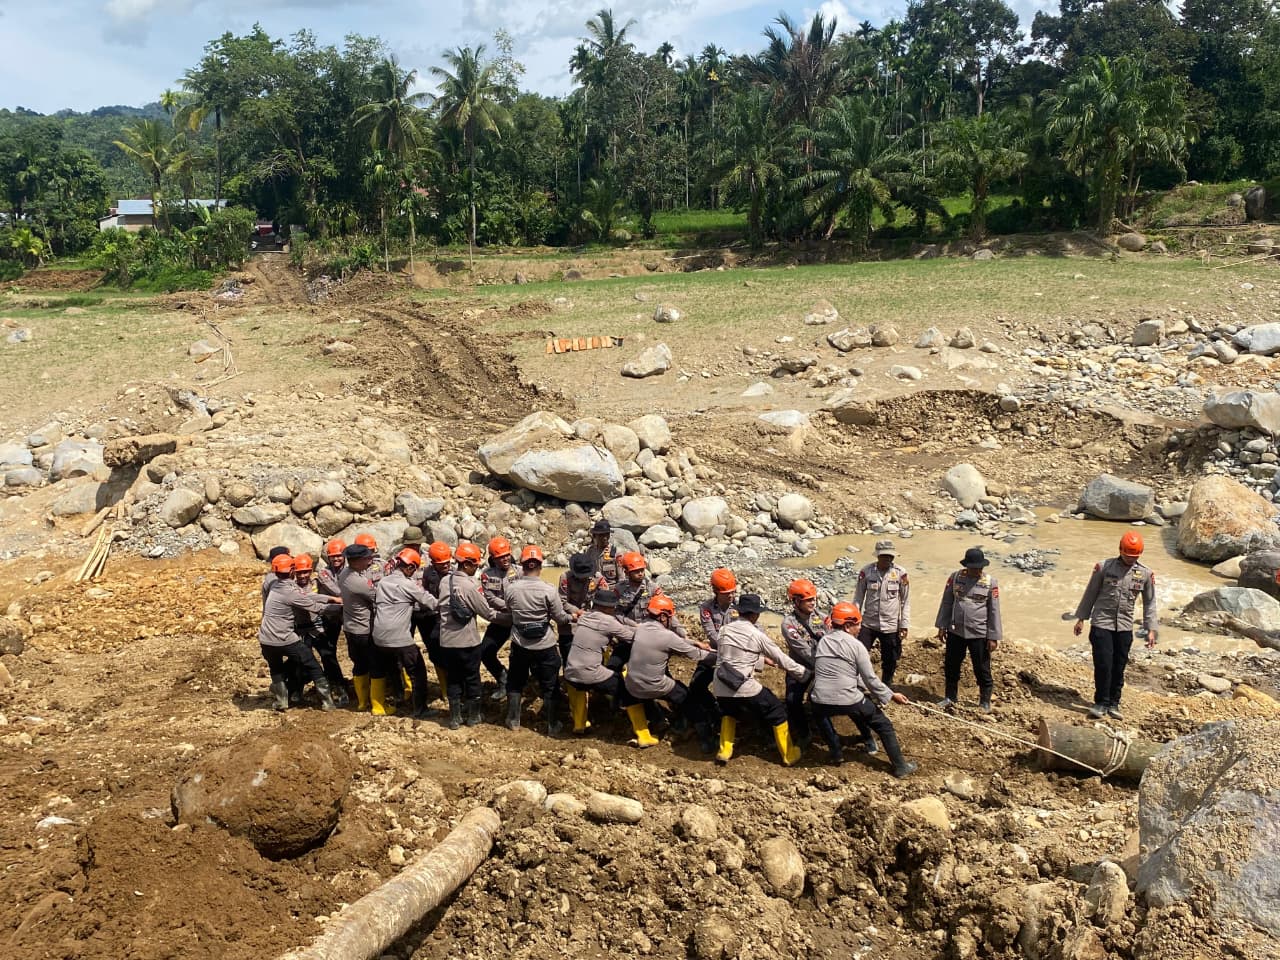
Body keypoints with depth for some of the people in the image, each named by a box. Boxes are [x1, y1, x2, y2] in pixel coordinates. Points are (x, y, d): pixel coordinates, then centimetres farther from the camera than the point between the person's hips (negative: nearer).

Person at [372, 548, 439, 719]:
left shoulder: (383, 582, 8)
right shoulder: (408, 585, -10)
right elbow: (431, 603, -6)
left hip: (379, 636, 7)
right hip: (400, 639, -6)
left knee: (379, 671, 23)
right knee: (418, 672, 7)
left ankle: (378, 707, 35)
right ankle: (420, 711, 10)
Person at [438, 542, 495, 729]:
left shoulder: (444, 580, 0)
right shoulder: (470, 586, -19)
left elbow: (440, 607, 9)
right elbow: (487, 613, -12)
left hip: (447, 641, 5)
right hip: (468, 642, -5)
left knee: (452, 679, 14)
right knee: (472, 679, 12)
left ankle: (455, 718, 19)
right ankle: (473, 716, 23)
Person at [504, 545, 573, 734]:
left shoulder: (511, 588, -11)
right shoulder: (548, 590, -18)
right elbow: (560, 618, -9)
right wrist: (572, 618, 12)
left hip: (519, 645, 2)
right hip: (545, 646, -2)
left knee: (515, 683, 22)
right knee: (550, 687, 12)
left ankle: (513, 721, 30)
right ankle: (553, 725, 20)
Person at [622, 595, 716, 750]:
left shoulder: (639, 627, -1)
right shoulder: (667, 636, -18)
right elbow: (696, 655, -8)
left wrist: (696, 643, 16)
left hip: (632, 686, 4)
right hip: (655, 688, -4)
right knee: (689, 700, 17)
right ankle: (707, 739, 21)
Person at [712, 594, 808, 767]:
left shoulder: (725, 630, 6)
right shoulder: (757, 635, -5)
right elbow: (782, 660, 1)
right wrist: (805, 673, 13)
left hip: (720, 688, 5)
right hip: (745, 688, -5)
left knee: (728, 712, 37)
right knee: (777, 713, 17)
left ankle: (724, 752, 29)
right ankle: (788, 755, 25)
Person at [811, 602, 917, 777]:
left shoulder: (822, 641, 12)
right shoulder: (856, 645, -3)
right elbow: (870, 679, -2)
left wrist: (863, 687, 25)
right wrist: (891, 695, 11)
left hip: (821, 702, 4)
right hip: (849, 702, -3)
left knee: (819, 712, 40)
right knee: (884, 726, 17)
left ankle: (836, 754, 33)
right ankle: (900, 767, 23)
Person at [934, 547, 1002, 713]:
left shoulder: (990, 582, -6)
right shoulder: (955, 578, 0)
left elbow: (994, 611, -4)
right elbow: (946, 603, 7)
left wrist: (993, 637, -5)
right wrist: (942, 626, 6)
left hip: (979, 634, -3)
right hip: (955, 631, 3)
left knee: (982, 669, 6)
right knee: (951, 666, 13)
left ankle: (985, 702, 24)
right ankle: (951, 698, 31)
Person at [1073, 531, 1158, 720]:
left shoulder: (1145, 573, 2)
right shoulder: (1104, 567, -4)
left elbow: (1149, 602, 10)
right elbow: (1091, 593, 4)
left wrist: (1150, 629, 6)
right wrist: (1081, 619, 6)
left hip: (1125, 627, 2)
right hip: (1101, 624, -2)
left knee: (1119, 667, 7)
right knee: (1103, 665, -6)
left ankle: (1113, 704, 20)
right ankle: (1101, 703, 6)